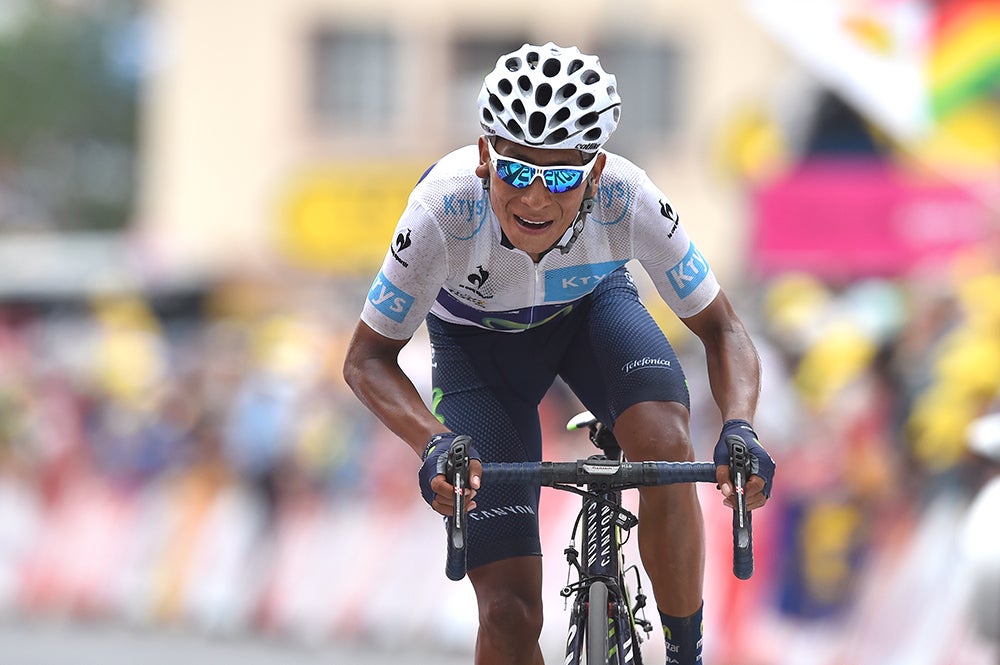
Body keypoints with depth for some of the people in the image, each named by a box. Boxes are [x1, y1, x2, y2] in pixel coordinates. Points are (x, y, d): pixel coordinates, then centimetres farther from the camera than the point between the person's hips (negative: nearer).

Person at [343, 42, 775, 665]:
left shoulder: (628, 201, -34)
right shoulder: (443, 211, -38)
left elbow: (723, 331, -22)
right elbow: (368, 359, -26)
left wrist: (739, 429, -42)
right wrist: (434, 443, -45)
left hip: (592, 308, 1)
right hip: (478, 343, -1)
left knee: (667, 451, -33)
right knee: (510, 614, -13)